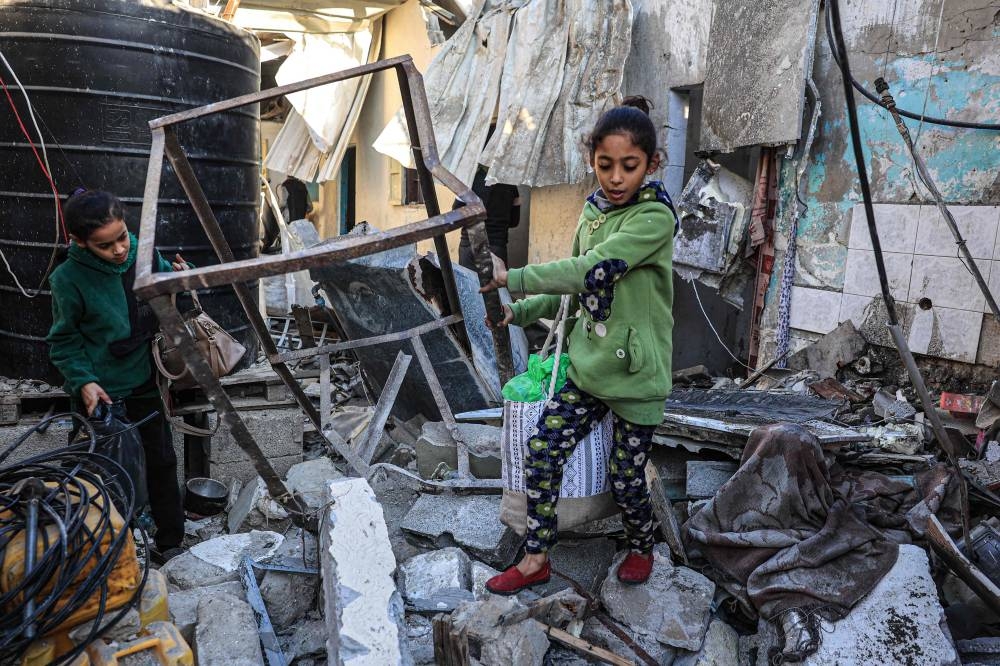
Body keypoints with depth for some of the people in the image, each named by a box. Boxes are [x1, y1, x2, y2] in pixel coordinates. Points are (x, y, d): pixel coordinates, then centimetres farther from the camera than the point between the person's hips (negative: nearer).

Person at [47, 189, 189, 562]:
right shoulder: (68, 279, -16)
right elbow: (63, 341, -5)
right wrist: (83, 381, -18)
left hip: (145, 384, 4)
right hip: (100, 393, -4)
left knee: (161, 462, 13)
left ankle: (170, 543, 30)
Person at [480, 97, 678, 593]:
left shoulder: (654, 217, -17)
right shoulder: (593, 212, 6)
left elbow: (591, 271, -29)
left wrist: (512, 279, -25)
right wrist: (521, 312, 2)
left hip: (636, 373, -6)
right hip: (588, 365, 6)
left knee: (626, 478, 8)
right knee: (540, 454, 2)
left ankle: (641, 548, 40)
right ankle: (536, 559, 21)